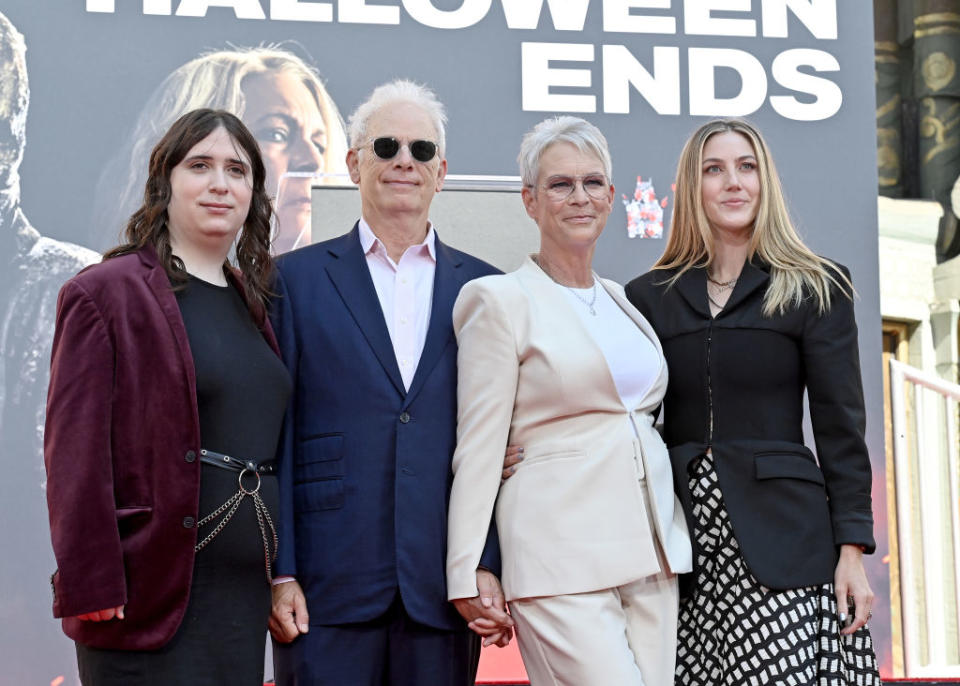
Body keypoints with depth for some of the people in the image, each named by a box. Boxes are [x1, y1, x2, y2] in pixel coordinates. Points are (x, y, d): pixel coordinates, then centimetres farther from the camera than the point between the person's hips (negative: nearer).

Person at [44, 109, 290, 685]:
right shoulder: (104, 295, -5)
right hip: (153, 594, -6)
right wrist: (93, 593, -16)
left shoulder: (255, 303, 15)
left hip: (246, 592, 6)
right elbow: (75, 459, -10)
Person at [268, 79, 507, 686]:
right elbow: (274, 435, 1)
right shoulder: (296, 279, 5)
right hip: (327, 587, -1)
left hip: (444, 591, 2)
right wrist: (278, 573, -5)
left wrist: (492, 567, -2)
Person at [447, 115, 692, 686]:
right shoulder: (502, 302, -3)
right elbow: (478, 448, -6)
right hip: (561, 554, -6)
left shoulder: (626, 300, 16)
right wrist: (468, 579, -10)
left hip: (652, 552, 6)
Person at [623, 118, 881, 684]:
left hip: (783, 543, -2)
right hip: (681, 539, 2)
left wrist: (853, 552, -4)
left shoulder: (816, 290, 6)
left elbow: (841, 430, 2)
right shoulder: (649, 297, 11)